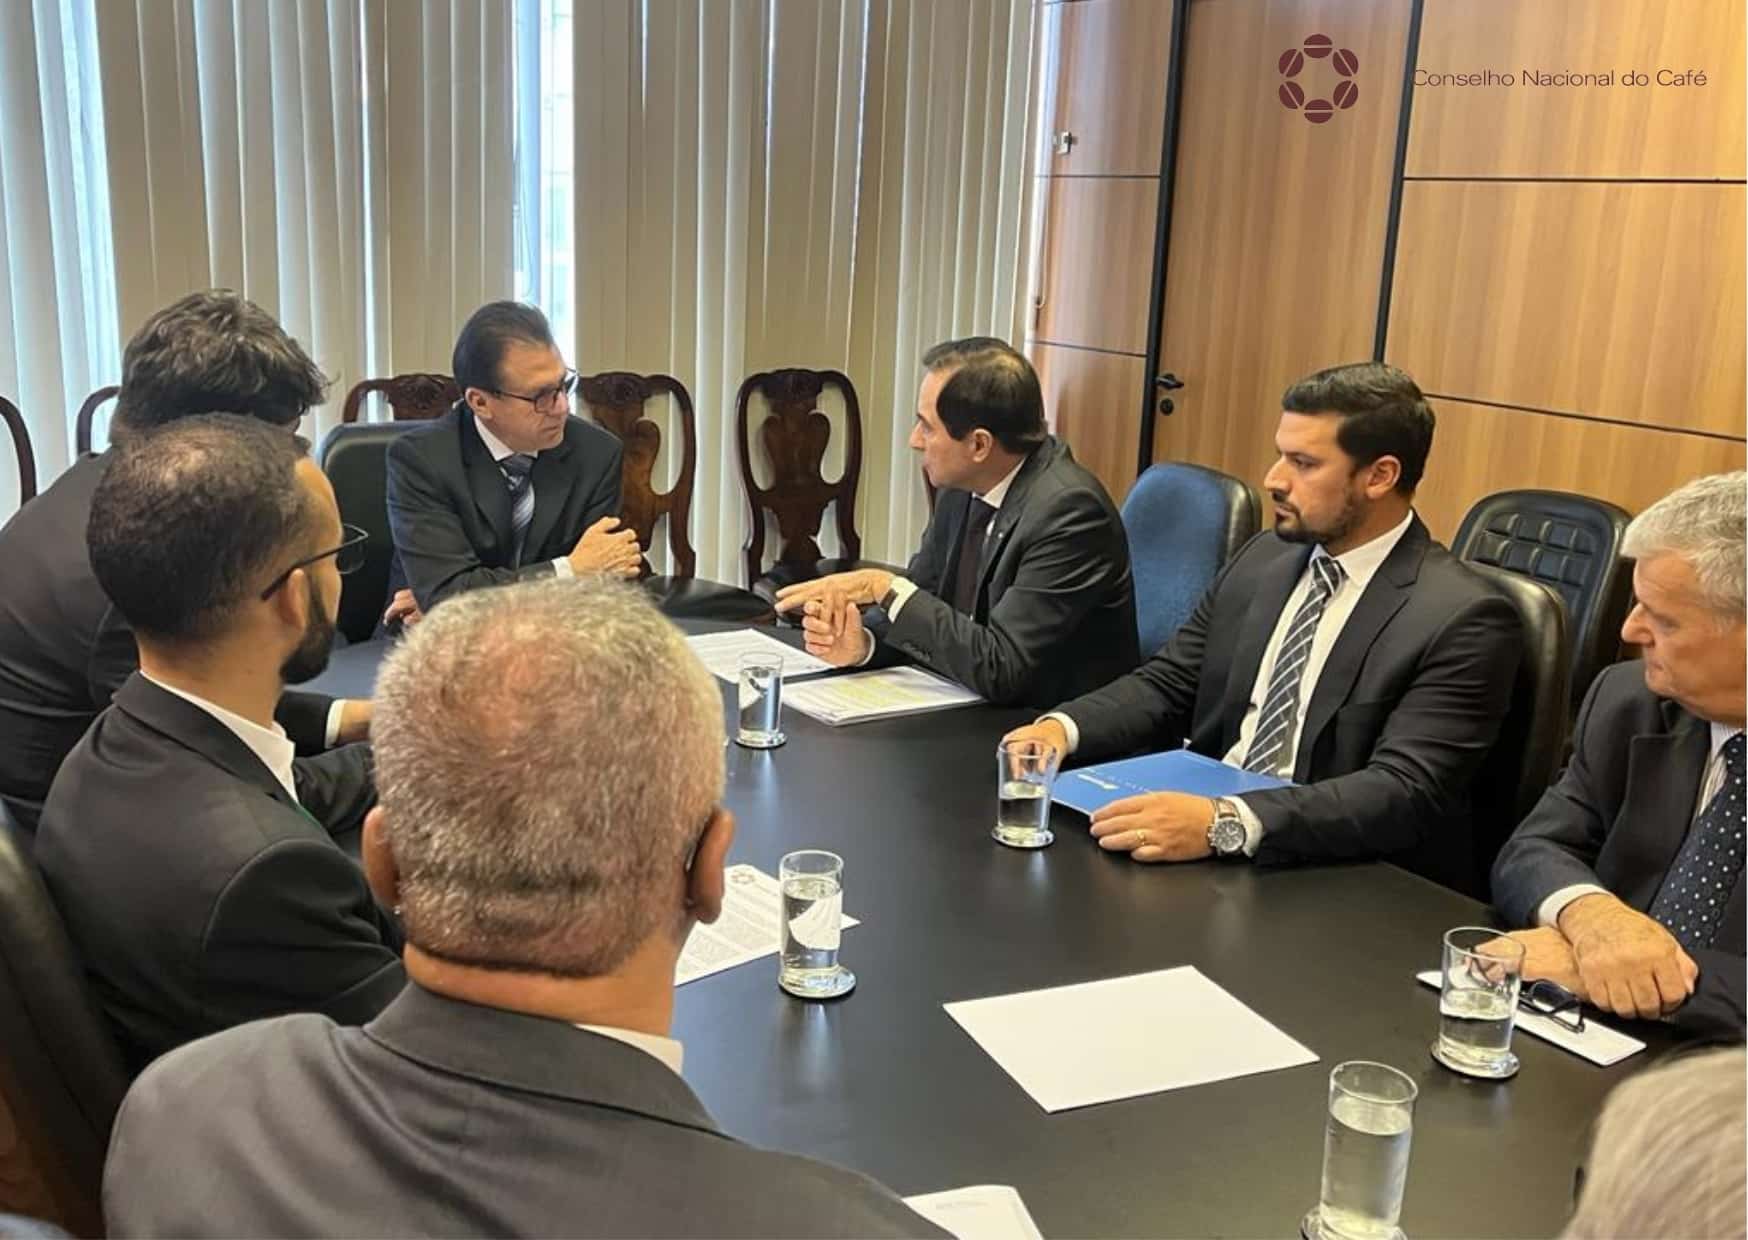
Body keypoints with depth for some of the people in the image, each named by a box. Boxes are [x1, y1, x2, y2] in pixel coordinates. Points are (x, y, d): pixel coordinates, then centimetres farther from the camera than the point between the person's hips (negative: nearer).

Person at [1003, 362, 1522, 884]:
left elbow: (1407, 793, -21)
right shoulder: (1262, 559, 8)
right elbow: (1166, 684, 10)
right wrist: (1063, 727, -10)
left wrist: (1226, 822, -34)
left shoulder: (1462, 620, -12)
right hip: (1200, 821, 6)